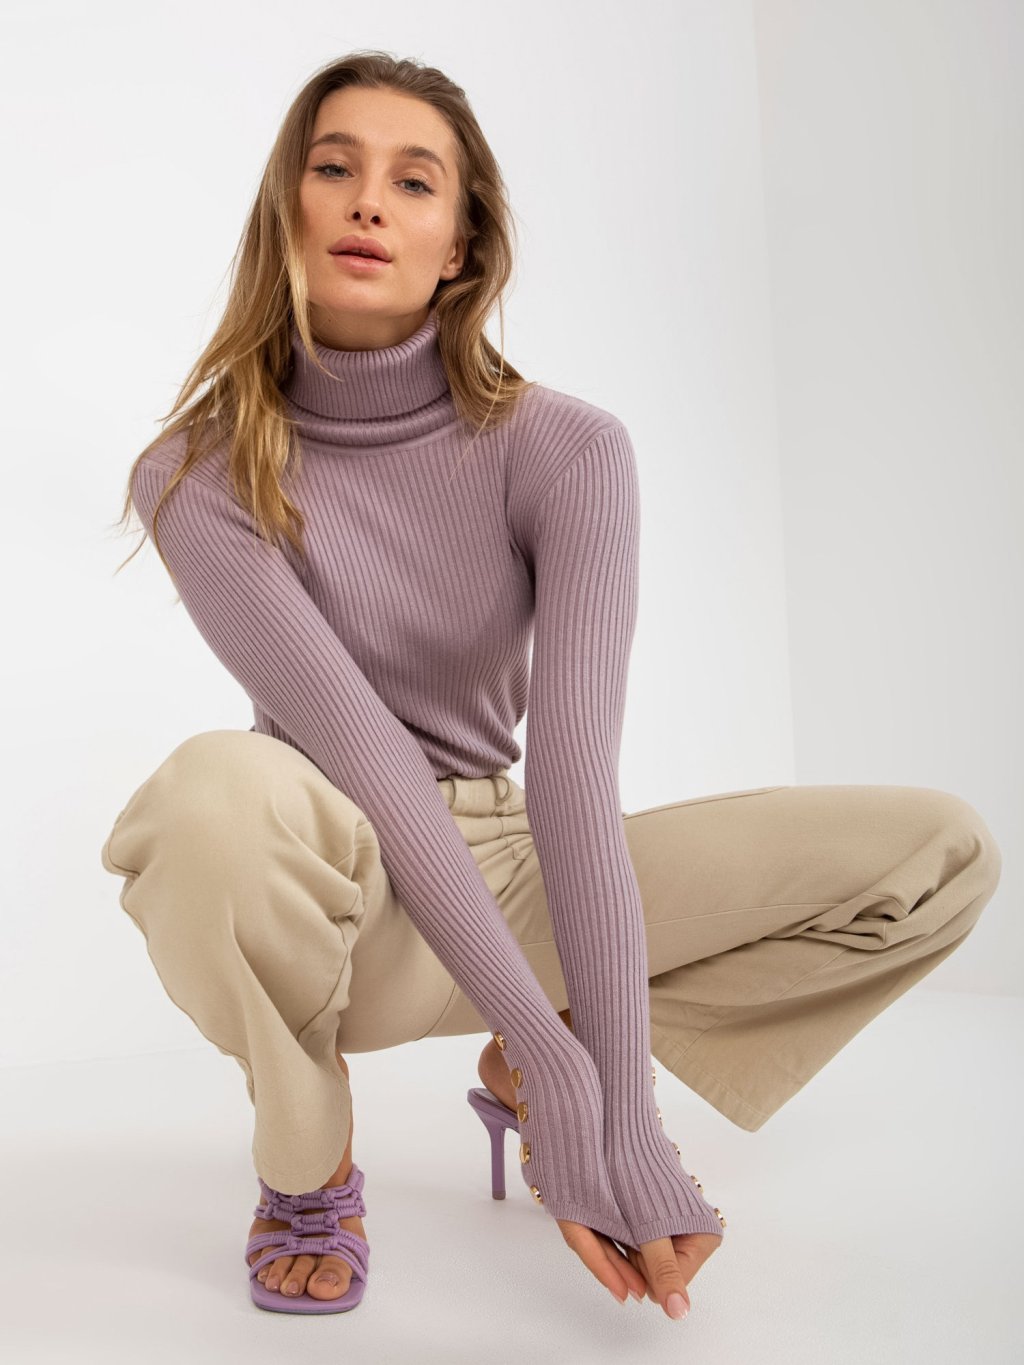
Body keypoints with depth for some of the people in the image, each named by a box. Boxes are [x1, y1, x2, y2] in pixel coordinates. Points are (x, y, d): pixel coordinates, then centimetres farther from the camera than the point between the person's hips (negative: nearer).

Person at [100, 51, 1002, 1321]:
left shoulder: (566, 451, -13)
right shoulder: (200, 477, -16)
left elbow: (574, 769, -22)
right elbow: (367, 761, -26)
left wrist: (622, 1120, -29)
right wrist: (557, 1063, -32)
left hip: (508, 875, 3)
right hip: (339, 903, -2)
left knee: (946, 850, -9)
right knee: (221, 786, -40)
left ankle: (516, 1074, 1)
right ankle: (307, 1164, -8)